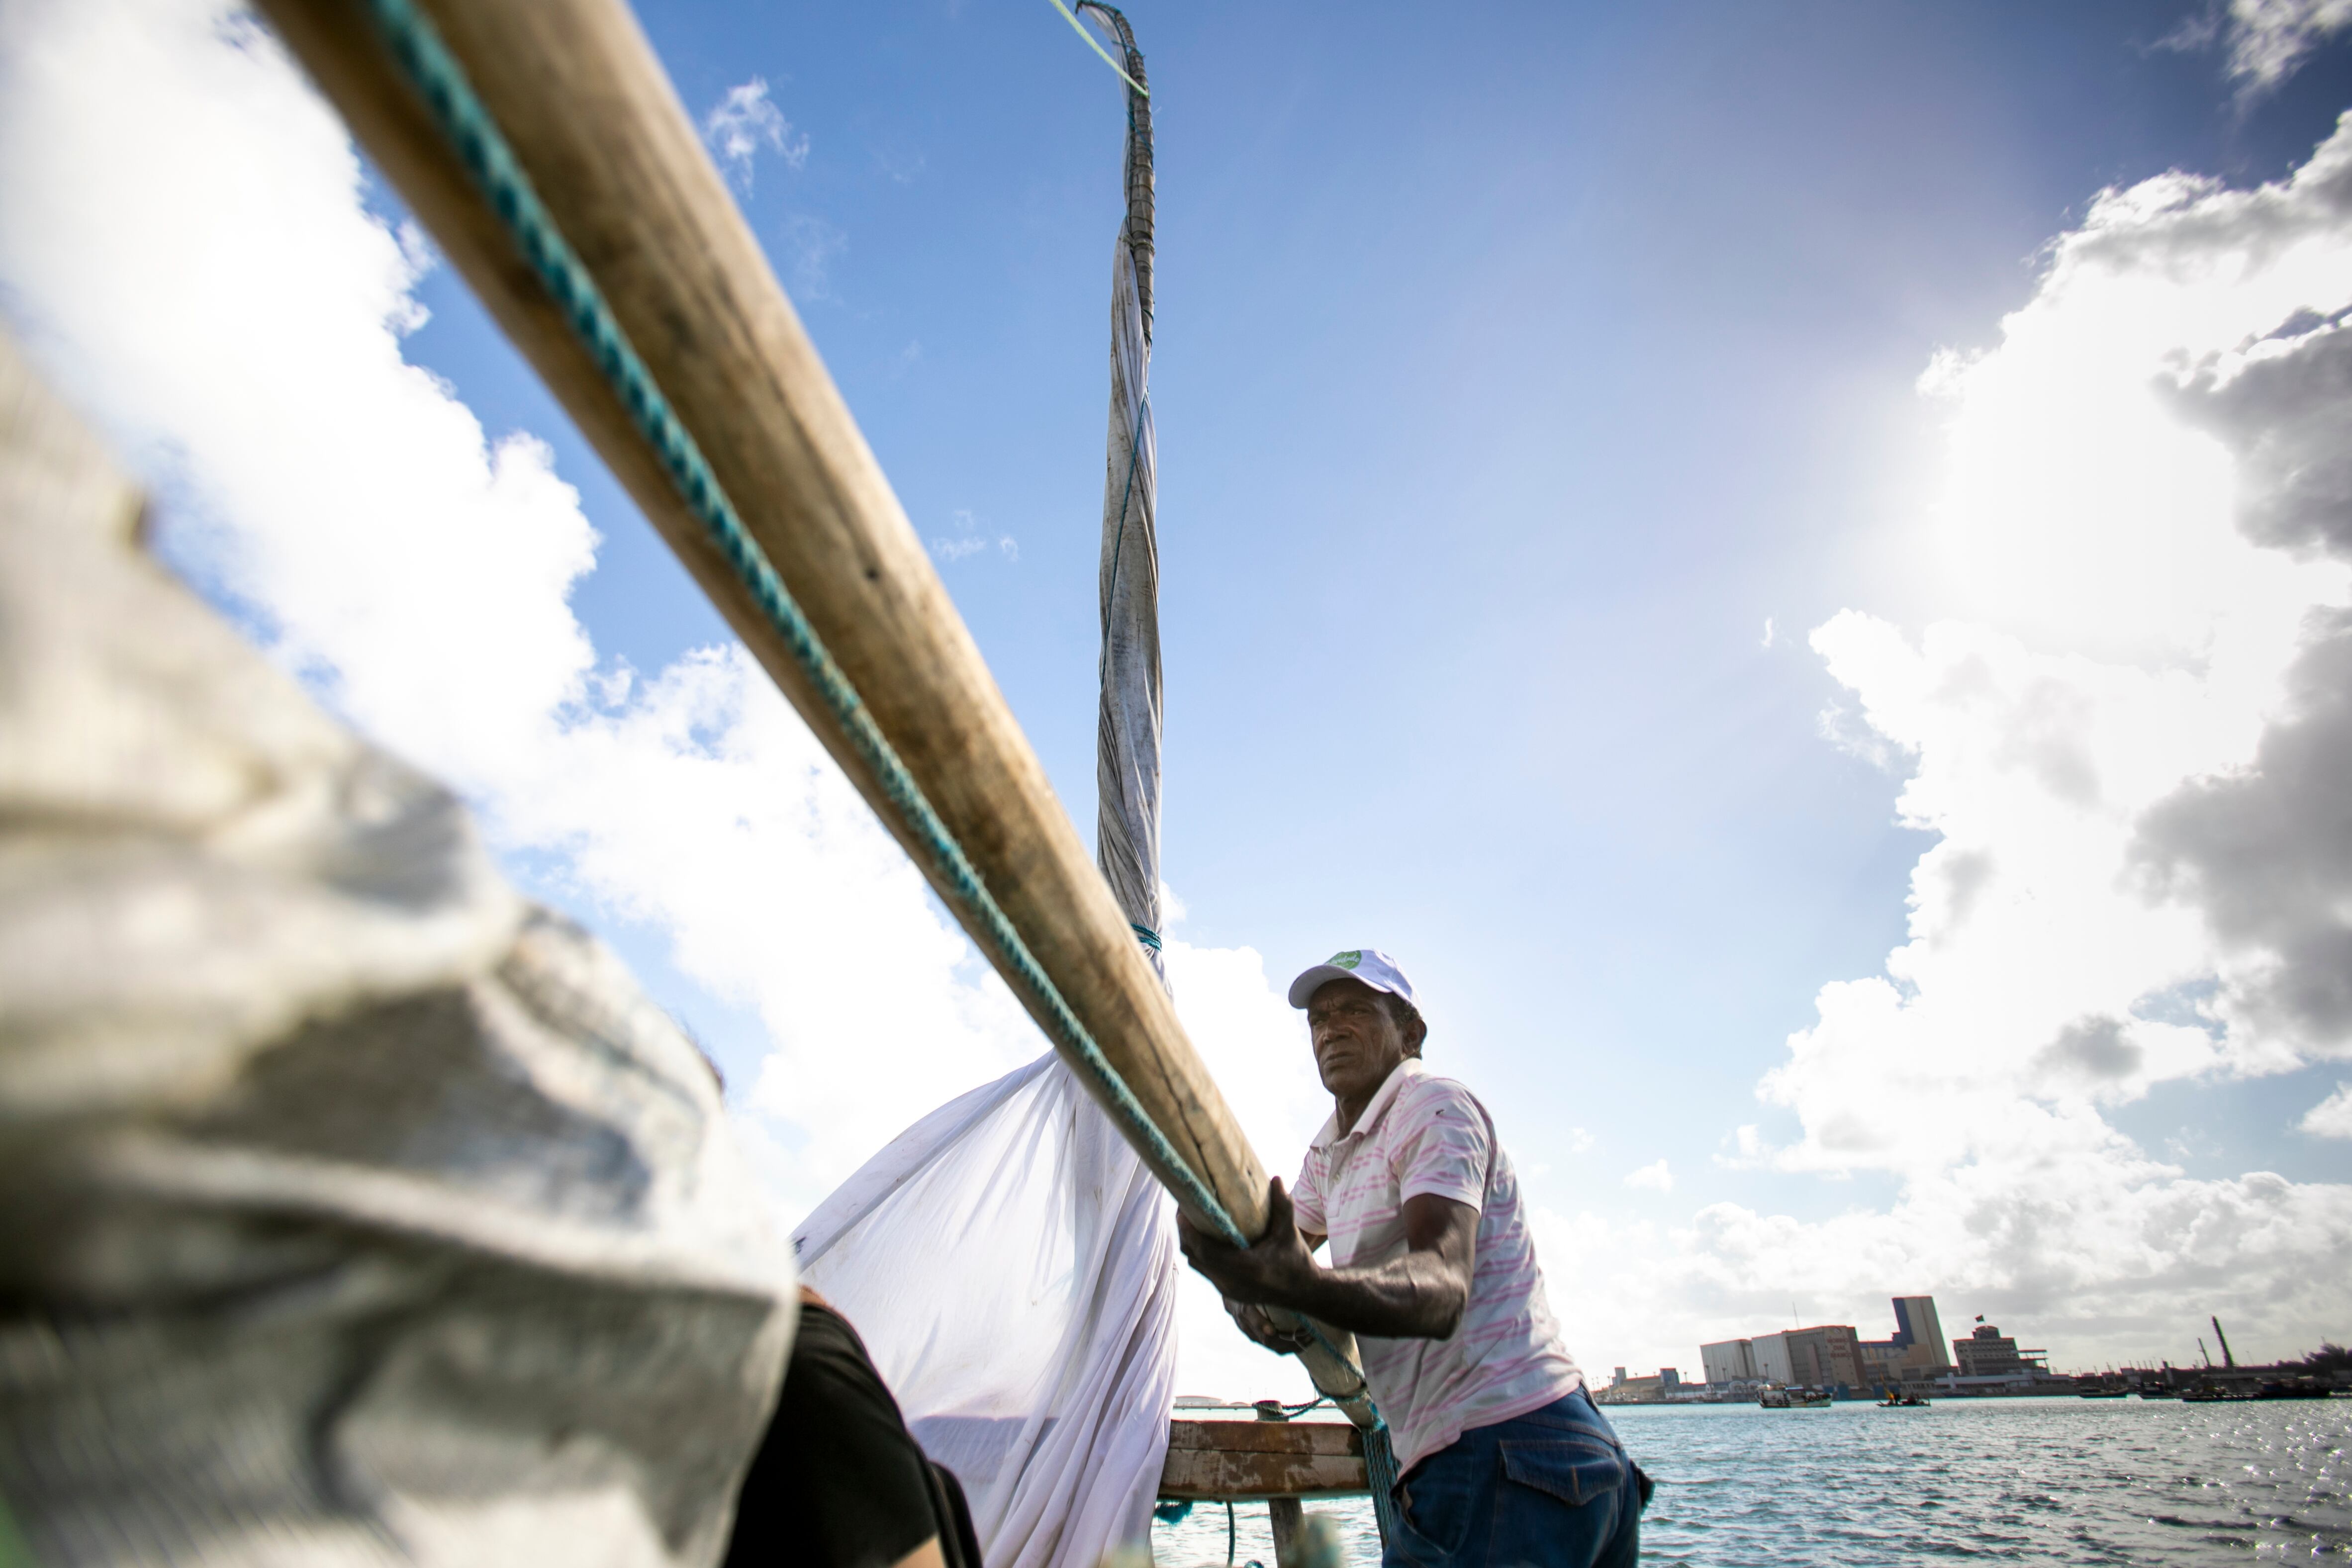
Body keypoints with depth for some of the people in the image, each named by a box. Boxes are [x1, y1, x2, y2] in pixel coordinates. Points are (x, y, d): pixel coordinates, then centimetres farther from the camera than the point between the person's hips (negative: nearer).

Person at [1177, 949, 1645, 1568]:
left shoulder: (1436, 1107, -13)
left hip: (1513, 1454, -8)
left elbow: (1443, 1289, -29)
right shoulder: (1328, 1151, 16)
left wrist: (1302, 1282, -48)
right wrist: (1246, 1291, -8)